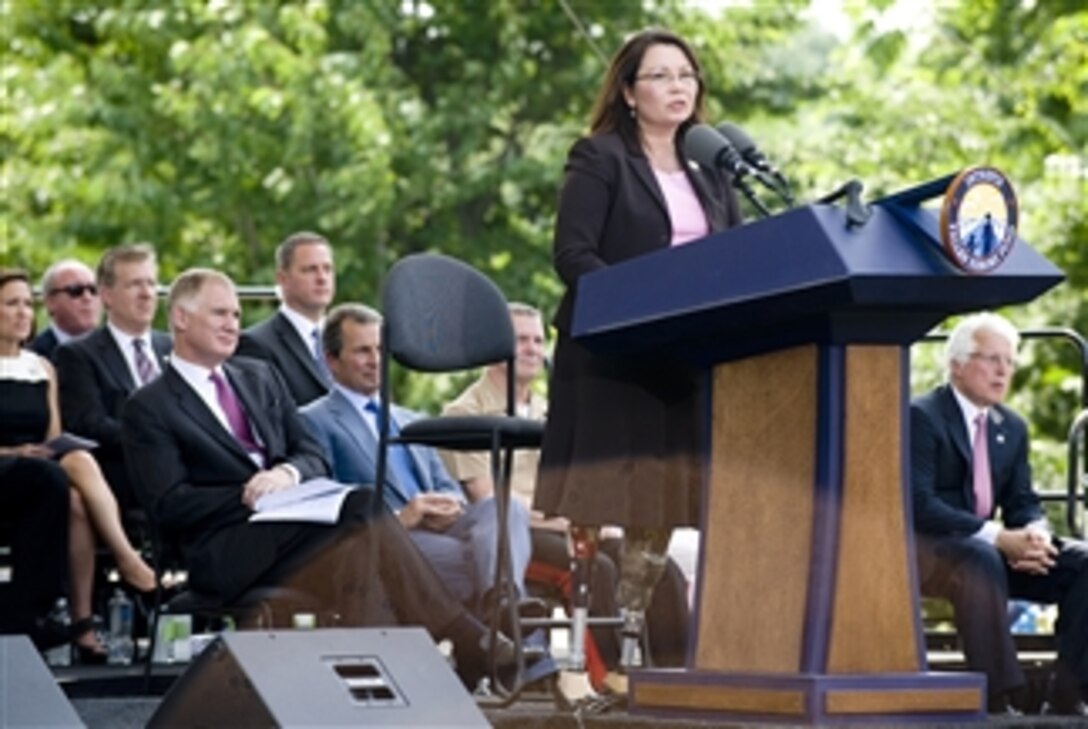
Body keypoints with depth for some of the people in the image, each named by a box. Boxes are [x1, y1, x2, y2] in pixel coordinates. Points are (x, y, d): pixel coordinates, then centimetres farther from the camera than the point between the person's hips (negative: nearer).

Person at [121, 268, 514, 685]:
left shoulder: (260, 377, 24)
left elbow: (315, 458, 18)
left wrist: (287, 474, -6)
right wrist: (249, 496, -17)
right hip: (228, 549, -5)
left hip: (295, 518, 5)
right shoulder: (148, 409, 5)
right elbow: (168, 506, -6)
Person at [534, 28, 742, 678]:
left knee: (662, 509, 5)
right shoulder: (600, 159, 0)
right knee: (600, 506, -8)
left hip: (690, 361, 6)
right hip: (610, 356, -6)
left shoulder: (711, 172, 18)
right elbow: (573, 253, -10)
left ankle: (628, 646, 13)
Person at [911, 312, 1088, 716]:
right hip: (925, 549, -8)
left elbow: (1022, 502, 13)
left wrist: (1035, 534, -15)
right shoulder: (922, 417, -11)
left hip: (991, 547, 8)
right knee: (981, 561, -40)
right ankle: (997, 700, -41)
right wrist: (999, 538, -28)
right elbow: (919, 505, -21)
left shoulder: (1012, 428, 14)